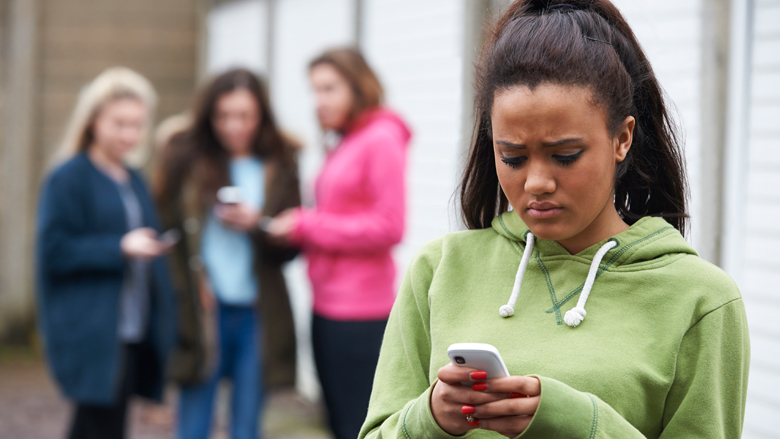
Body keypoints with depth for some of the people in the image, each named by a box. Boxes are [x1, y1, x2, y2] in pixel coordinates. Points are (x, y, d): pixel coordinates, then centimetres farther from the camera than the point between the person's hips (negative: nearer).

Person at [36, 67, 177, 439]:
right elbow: (53, 251, -13)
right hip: (91, 336, -7)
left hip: (131, 335, 7)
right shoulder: (67, 178, -6)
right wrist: (119, 248, -21)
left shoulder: (133, 181, 17)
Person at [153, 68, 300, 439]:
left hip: (257, 314, 2)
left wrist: (258, 224, -13)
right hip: (201, 312, -1)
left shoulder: (280, 167, 6)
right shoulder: (185, 158, 1)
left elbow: (291, 246, 5)